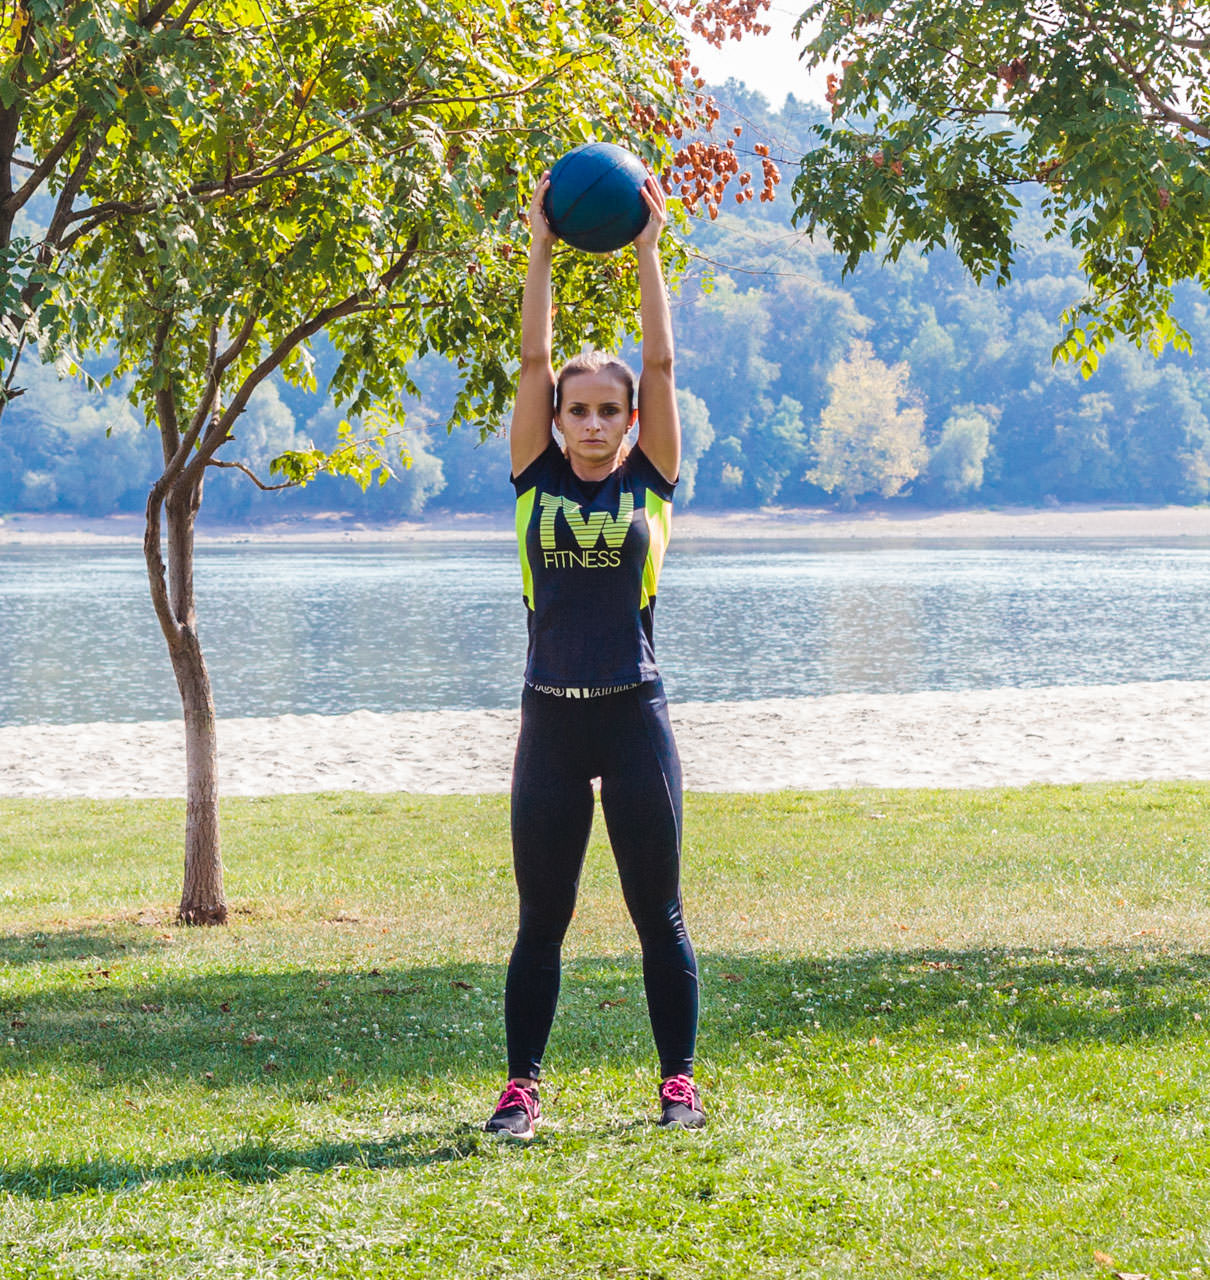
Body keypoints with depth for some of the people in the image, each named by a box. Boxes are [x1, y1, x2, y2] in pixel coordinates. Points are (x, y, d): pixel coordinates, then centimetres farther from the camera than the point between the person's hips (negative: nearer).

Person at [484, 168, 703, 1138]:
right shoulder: (537, 479, 4)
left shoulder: (650, 480, 3)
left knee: (658, 912, 6)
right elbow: (533, 359, -1)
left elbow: (661, 364, -3)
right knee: (541, 919, 6)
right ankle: (522, 1086, 12)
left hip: (635, 716, -1)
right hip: (551, 720, 1)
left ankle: (679, 1080, 15)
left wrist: (647, 252, -3)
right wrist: (543, 249, -4)